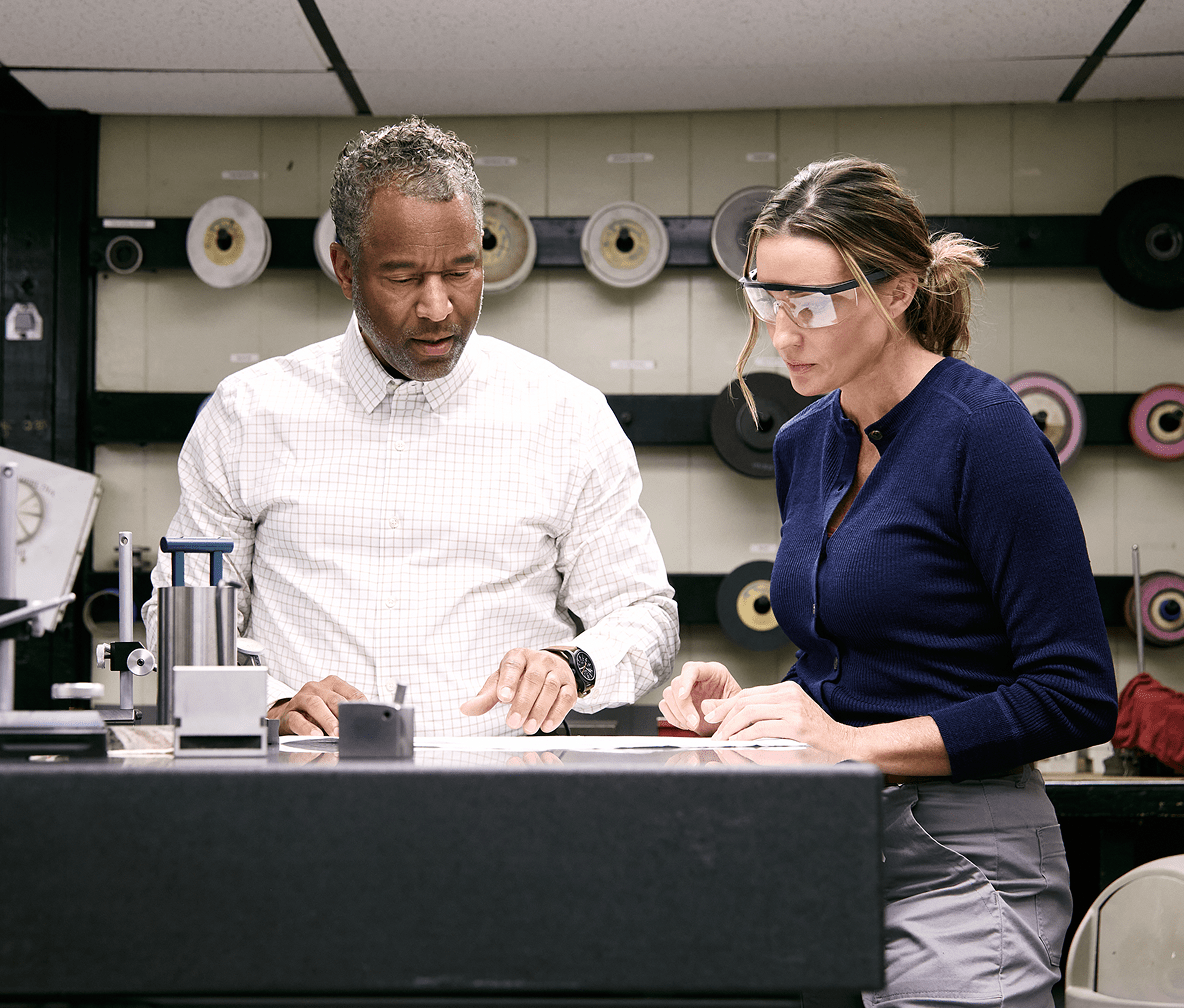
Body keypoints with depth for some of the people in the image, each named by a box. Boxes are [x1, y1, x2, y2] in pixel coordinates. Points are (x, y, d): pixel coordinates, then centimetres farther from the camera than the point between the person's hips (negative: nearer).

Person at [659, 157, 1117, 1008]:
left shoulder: (982, 430, -12)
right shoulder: (804, 443, 10)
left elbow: (1076, 697, -15)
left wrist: (852, 742, -18)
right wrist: (745, 708, 1)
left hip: (958, 870, -7)